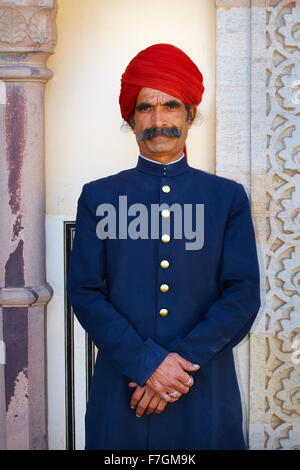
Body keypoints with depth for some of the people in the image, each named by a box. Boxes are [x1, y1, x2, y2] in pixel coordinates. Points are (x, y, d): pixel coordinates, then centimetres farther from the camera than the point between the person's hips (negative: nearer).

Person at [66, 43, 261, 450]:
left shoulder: (229, 197, 4)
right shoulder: (99, 197, 4)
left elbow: (243, 295, -2)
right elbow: (84, 293, -2)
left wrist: (184, 360, -13)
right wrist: (147, 363, -12)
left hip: (206, 391, 0)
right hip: (122, 390, 0)